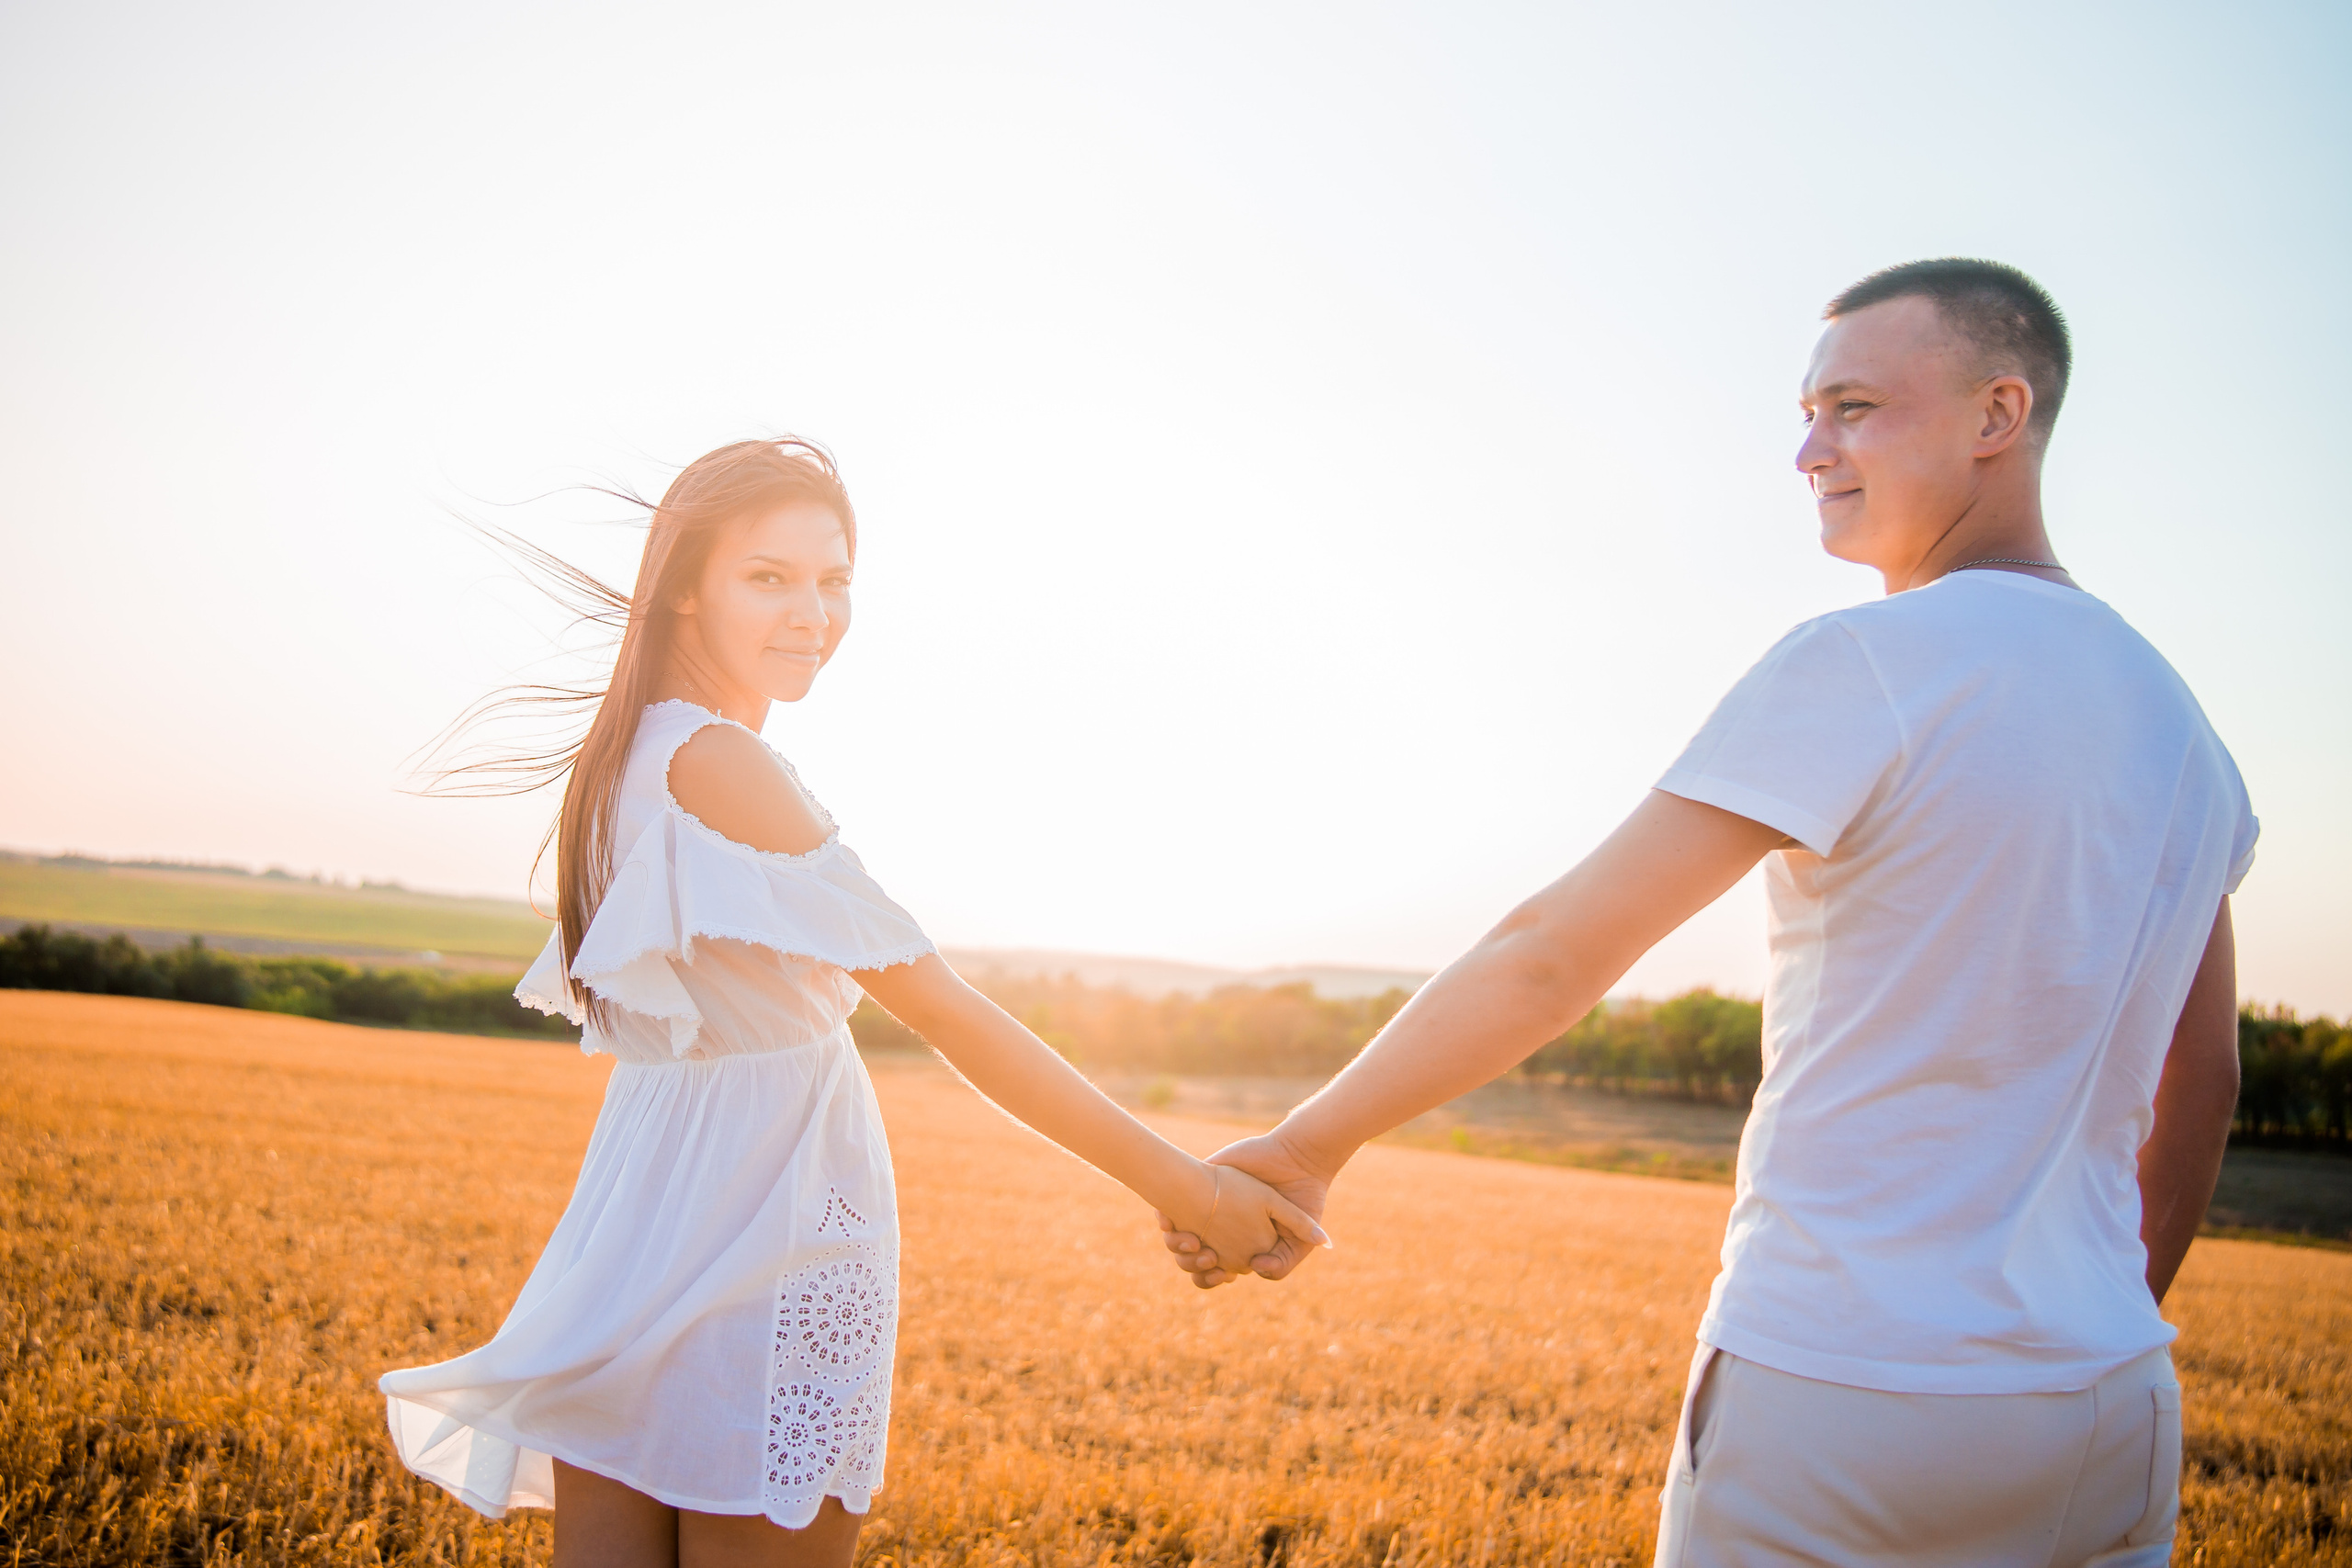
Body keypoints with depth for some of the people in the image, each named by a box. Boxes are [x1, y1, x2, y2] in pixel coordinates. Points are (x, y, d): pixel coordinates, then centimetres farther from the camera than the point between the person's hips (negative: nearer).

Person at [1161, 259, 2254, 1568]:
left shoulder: (1862, 668, -15)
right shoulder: (2179, 724, 8)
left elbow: (1551, 957, -16)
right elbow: (2203, 1084, 16)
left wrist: (1305, 1147, -6)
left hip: (1837, 1410, -6)